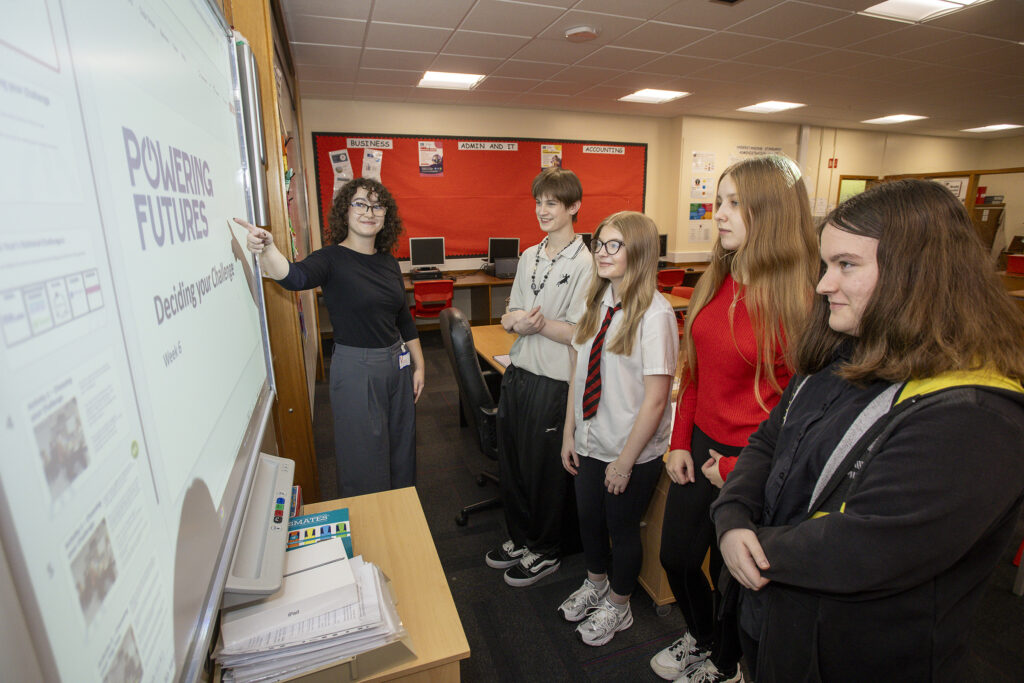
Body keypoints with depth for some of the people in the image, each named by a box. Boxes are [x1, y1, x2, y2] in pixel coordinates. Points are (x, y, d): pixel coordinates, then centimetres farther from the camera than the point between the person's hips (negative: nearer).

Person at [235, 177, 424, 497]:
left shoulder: (389, 263, 7)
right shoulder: (331, 259, -11)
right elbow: (295, 276, -33)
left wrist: (418, 365, 12)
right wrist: (266, 248, -53)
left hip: (397, 365, 7)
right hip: (356, 370, -6)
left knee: (401, 450, 20)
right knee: (365, 462, 5)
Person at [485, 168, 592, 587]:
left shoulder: (583, 263, -13)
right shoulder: (529, 256, 9)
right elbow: (511, 316, 9)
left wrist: (538, 323, -18)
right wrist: (516, 321, -12)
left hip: (554, 382, -7)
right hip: (518, 374, 7)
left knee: (545, 470, 10)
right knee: (510, 462, 18)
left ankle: (545, 552, 35)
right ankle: (520, 538, 42)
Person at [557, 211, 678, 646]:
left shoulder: (654, 313, -20)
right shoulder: (597, 302, 1)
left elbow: (655, 399, -19)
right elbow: (579, 373, 4)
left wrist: (624, 462, -15)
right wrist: (569, 434, 3)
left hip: (632, 452, -6)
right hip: (591, 442, 6)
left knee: (623, 529, 15)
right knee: (589, 519, 22)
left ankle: (618, 607, 44)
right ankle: (595, 585, 53)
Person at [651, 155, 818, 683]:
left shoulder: (800, 300, -19)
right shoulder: (715, 281, 0)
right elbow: (693, 368, 6)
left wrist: (741, 467, -14)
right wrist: (680, 441, 3)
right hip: (700, 446, 6)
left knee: (730, 573, 17)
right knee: (676, 556, 21)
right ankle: (700, 637, 54)